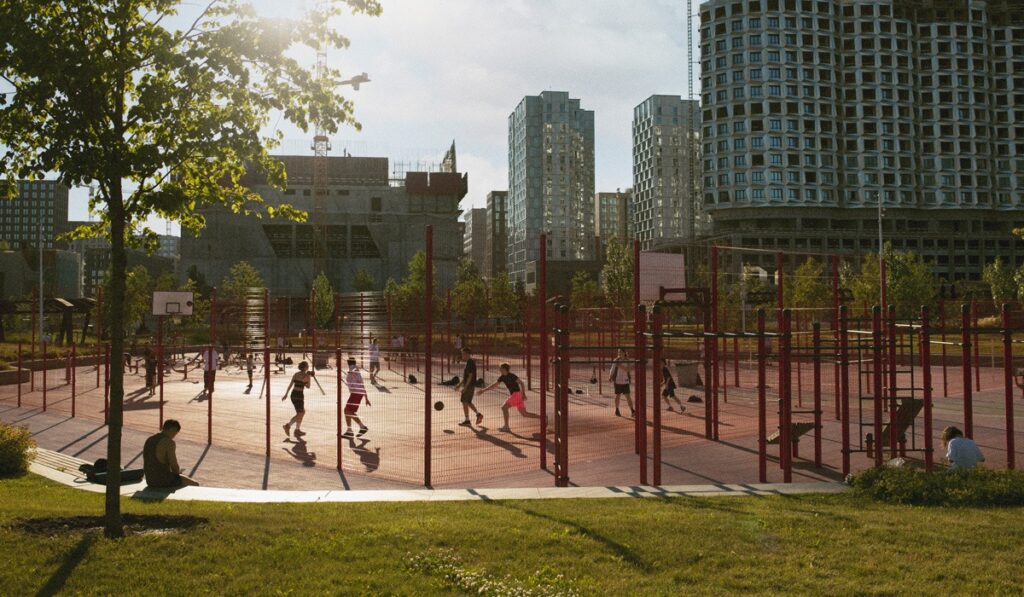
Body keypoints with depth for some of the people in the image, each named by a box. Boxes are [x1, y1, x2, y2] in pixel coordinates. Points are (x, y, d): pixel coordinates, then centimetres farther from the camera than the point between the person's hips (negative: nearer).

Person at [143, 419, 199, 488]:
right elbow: (175, 466, -18)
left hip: (150, 481, 8)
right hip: (165, 481, -8)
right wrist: (178, 472, 6)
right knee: (195, 484, 14)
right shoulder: (169, 442, -18)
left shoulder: (149, 440, 8)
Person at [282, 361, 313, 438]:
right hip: (299, 395, -8)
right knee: (299, 414, 0)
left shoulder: (296, 374, 9)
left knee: (303, 412, 17)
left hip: (293, 394, 8)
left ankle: (297, 430, 17)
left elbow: (290, 384, 6)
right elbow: (308, 386, 4)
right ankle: (288, 425, -18)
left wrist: (286, 394, 7)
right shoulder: (306, 376, -10)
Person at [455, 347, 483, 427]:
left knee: (465, 402, -4)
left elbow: (470, 376, -20)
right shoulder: (469, 362, 15)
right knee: (468, 402, 16)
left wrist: (465, 387, -21)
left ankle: (467, 421, 2)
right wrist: (459, 385, 22)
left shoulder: (470, 363, -16)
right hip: (469, 386, 9)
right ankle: (478, 414, 21)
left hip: (469, 386, -9)